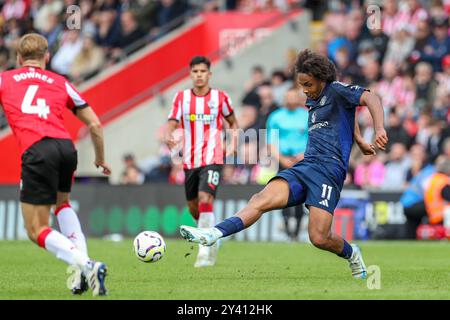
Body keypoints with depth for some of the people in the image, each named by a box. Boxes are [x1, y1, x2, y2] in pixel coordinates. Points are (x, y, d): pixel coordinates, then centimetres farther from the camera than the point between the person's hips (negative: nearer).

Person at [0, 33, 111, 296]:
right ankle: (84, 261, 15)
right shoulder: (61, 83, 23)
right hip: (66, 147, 4)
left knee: (37, 230, 3)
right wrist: (101, 159, 37)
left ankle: (86, 266, -19)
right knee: (62, 201, 33)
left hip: (37, 152, -4)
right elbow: (95, 125, 22)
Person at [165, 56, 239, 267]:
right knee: (193, 207, 11)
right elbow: (172, 123, -2)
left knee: (205, 200, -21)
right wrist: (168, 136, -24)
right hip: (190, 161, 4)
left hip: (212, 160, -4)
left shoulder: (220, 97, 1)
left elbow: (232, 122, 15)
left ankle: (205, 252, -20)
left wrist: (233, 145, 2)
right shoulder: (181, 97, 5)